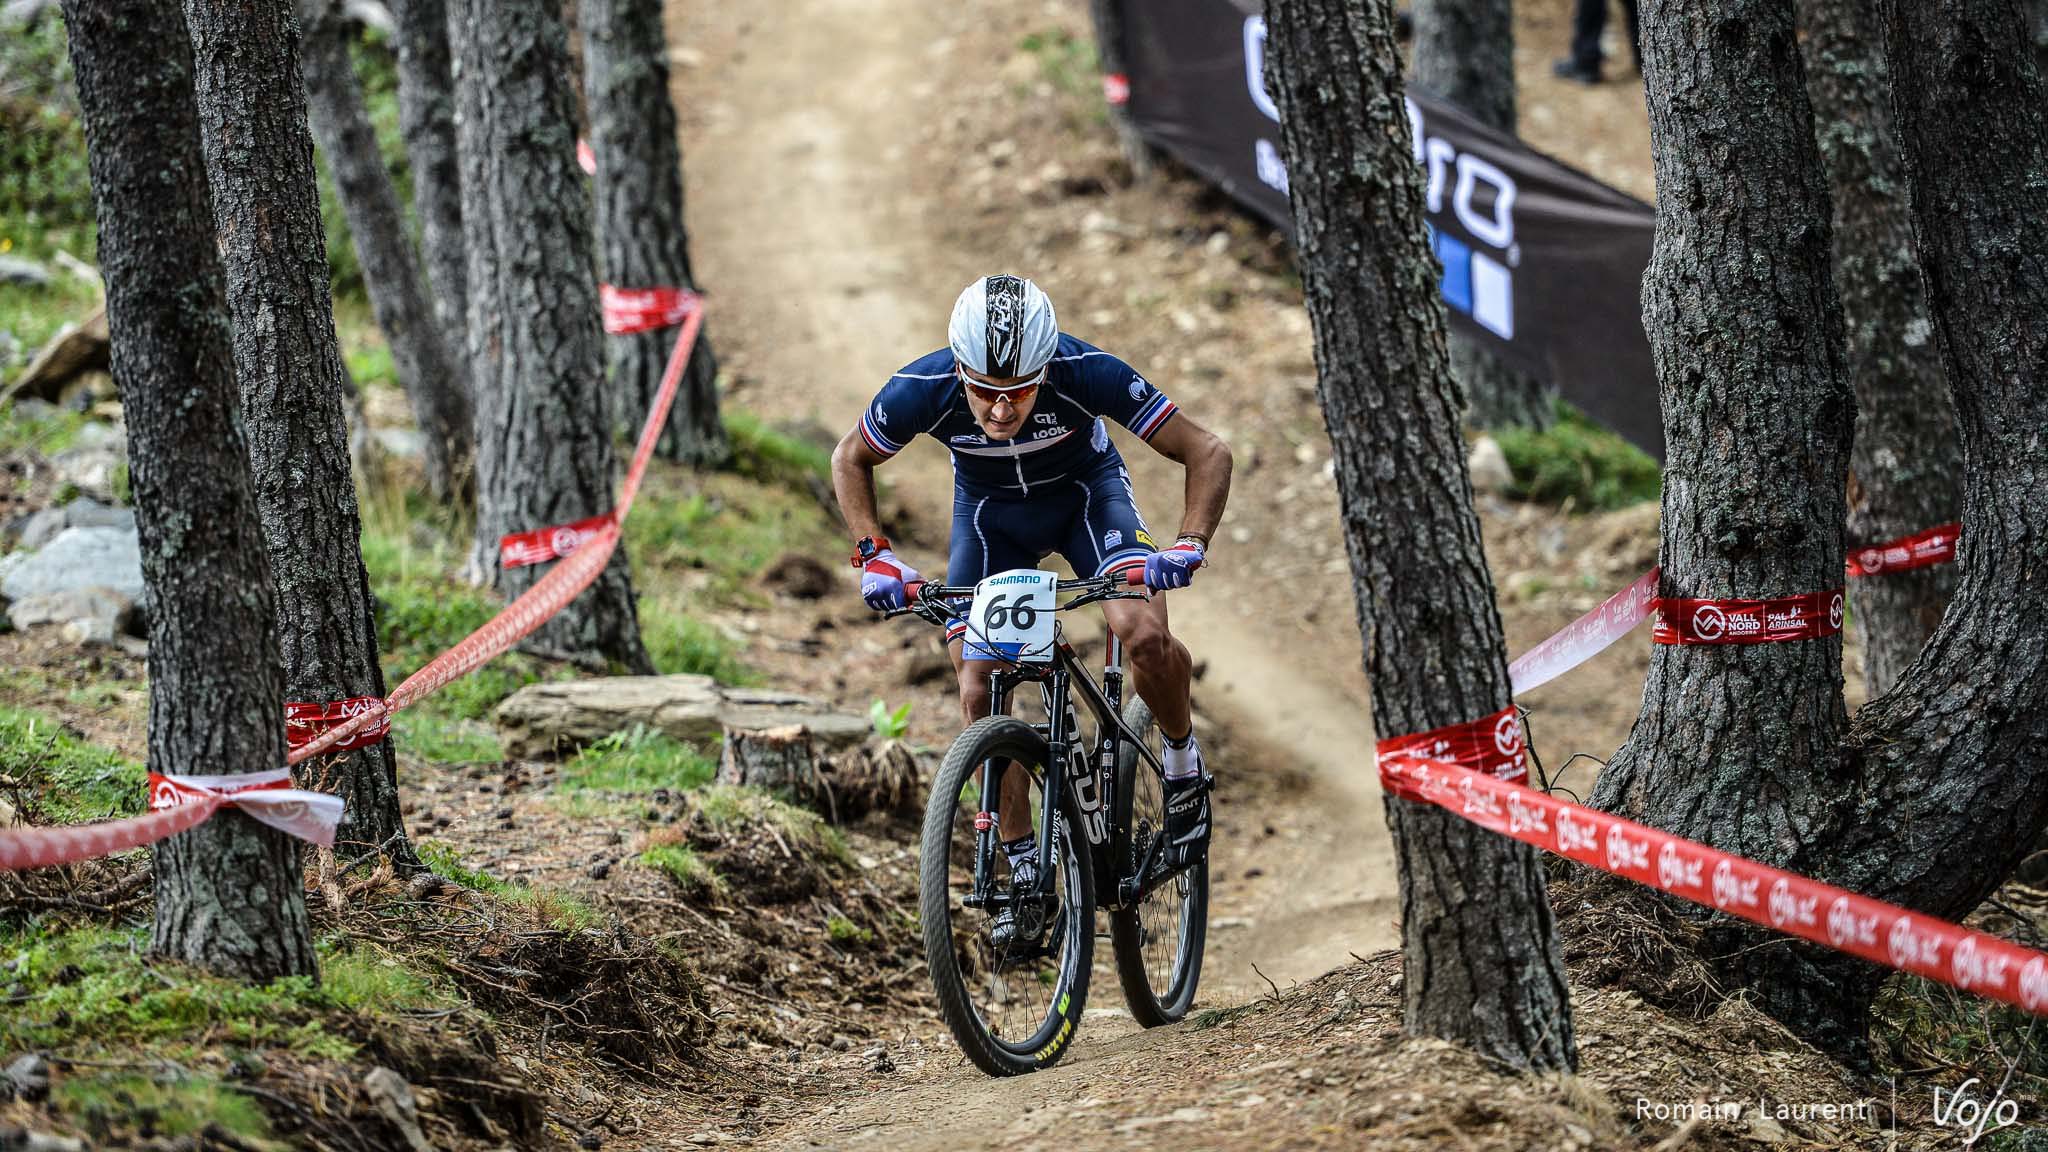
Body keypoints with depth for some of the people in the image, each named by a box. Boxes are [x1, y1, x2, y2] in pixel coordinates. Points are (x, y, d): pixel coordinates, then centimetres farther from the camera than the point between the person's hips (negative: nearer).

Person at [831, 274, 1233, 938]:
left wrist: (1189, 545, -40)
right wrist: (873, 554, -23)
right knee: (979, 695, -12)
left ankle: (1183, 763, 4)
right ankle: (1025, 873, 2)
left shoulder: (1087, 374, -36)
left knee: (1145, 636, -26)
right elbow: (850, 460, -9)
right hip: (989, 511, 2)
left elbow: (1207, 453, -25)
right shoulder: (923, 389, -32)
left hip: (1085, 492, -1)